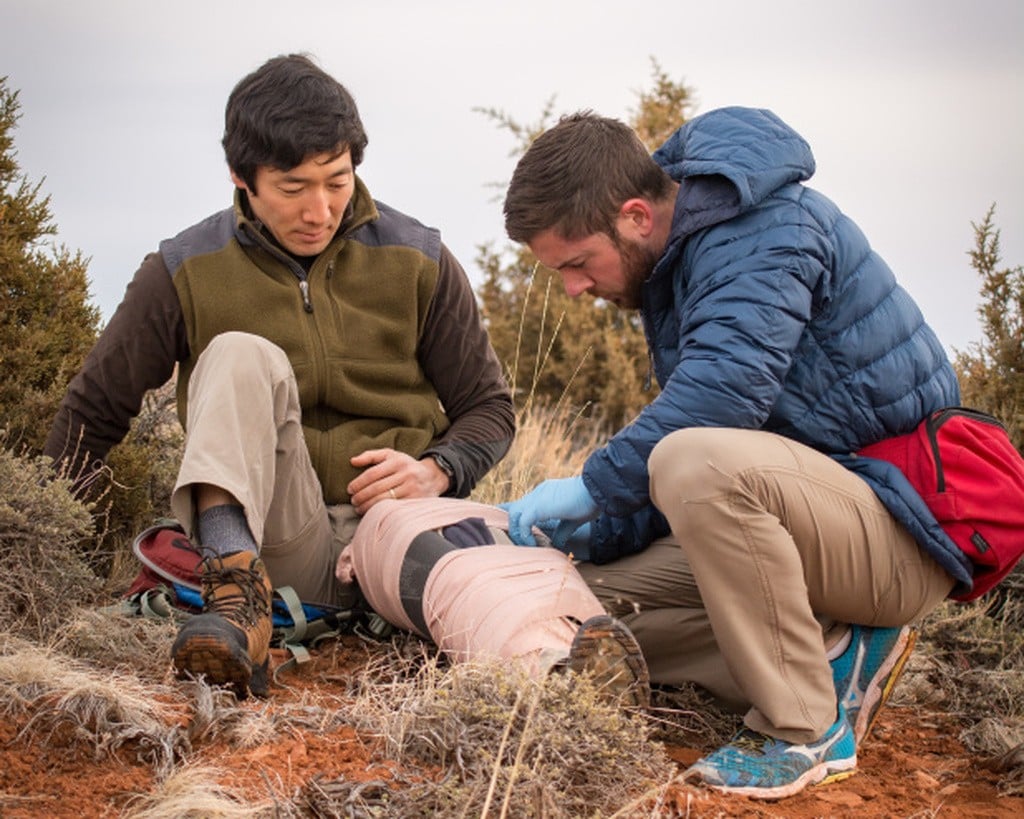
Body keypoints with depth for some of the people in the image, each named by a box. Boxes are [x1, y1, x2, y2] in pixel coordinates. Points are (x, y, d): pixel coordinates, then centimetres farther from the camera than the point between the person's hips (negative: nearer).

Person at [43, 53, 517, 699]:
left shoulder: (418, 262, 5)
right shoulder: (187, 273, 3)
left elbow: (490, 408, 12)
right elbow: (94, 410, 12)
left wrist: (435, 471, -9)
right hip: (280, 539, 1)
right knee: (240, 356, -29)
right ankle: (236, 594, -43)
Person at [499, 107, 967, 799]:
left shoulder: (767, 225, -17)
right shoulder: (674, 261, 13)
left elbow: (728, 383, -33)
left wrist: (594, 487, -23)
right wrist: (602, 527, 1)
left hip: (906, 527, -10)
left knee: (699, 462, -36)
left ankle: (806, 730, -21)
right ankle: (831, 659, -5)